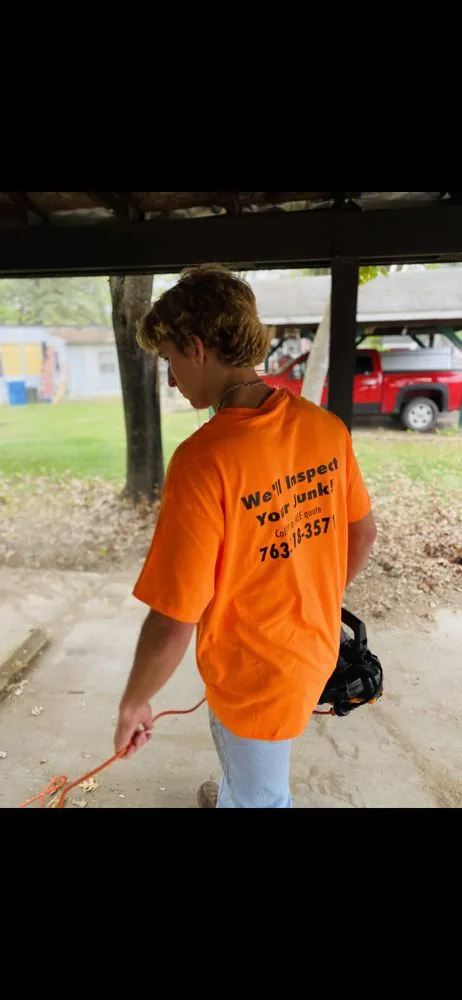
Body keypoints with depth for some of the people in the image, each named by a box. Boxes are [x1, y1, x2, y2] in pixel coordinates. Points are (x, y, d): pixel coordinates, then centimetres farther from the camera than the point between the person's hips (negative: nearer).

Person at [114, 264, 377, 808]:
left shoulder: (204, 460, -32)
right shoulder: (325, 426, -11)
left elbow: (172, 623, -27)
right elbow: (363, 533, 3)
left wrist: (132, 704, -8)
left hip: (255, 676, -7)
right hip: (312, 649, 7)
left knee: (259, 796, 24)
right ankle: (234, 795, 65)